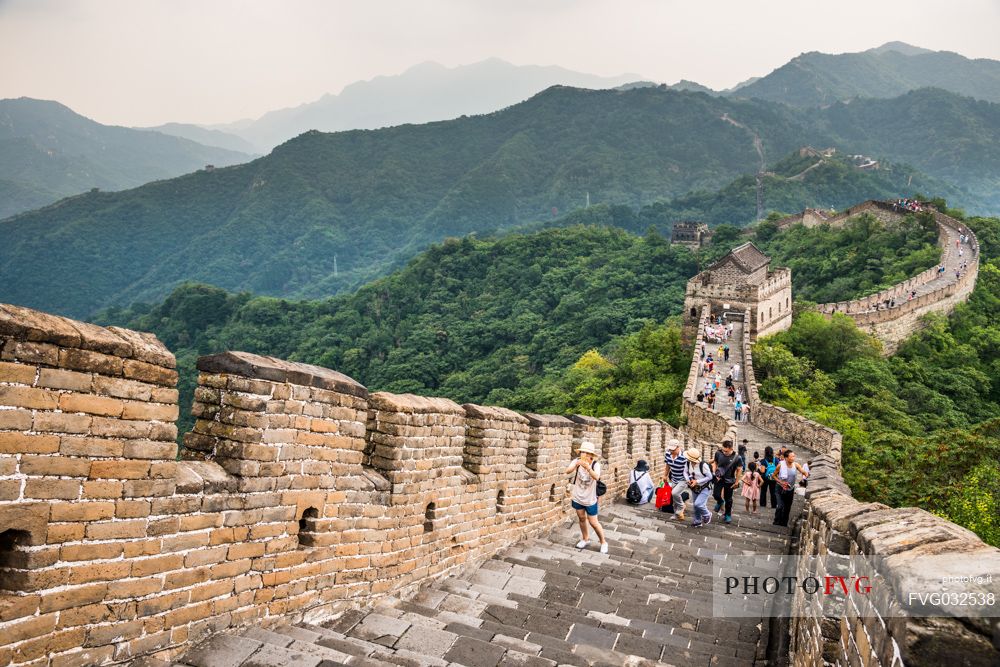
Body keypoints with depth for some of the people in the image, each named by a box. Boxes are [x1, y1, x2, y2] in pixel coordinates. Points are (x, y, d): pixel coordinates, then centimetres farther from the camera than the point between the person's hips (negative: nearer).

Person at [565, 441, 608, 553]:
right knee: (582, 519, 19)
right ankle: (585, 539, 41)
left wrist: (588, 468, -57)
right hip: (577, 497, 3)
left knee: (593, 522, 4)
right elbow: (568, 471, -31)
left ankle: (603, 542, 26)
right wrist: (576, 465, -51)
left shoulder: (595, 464, -21)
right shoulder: (577, 461, -15)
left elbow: (596, 477, -40)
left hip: (590, 499, -3)